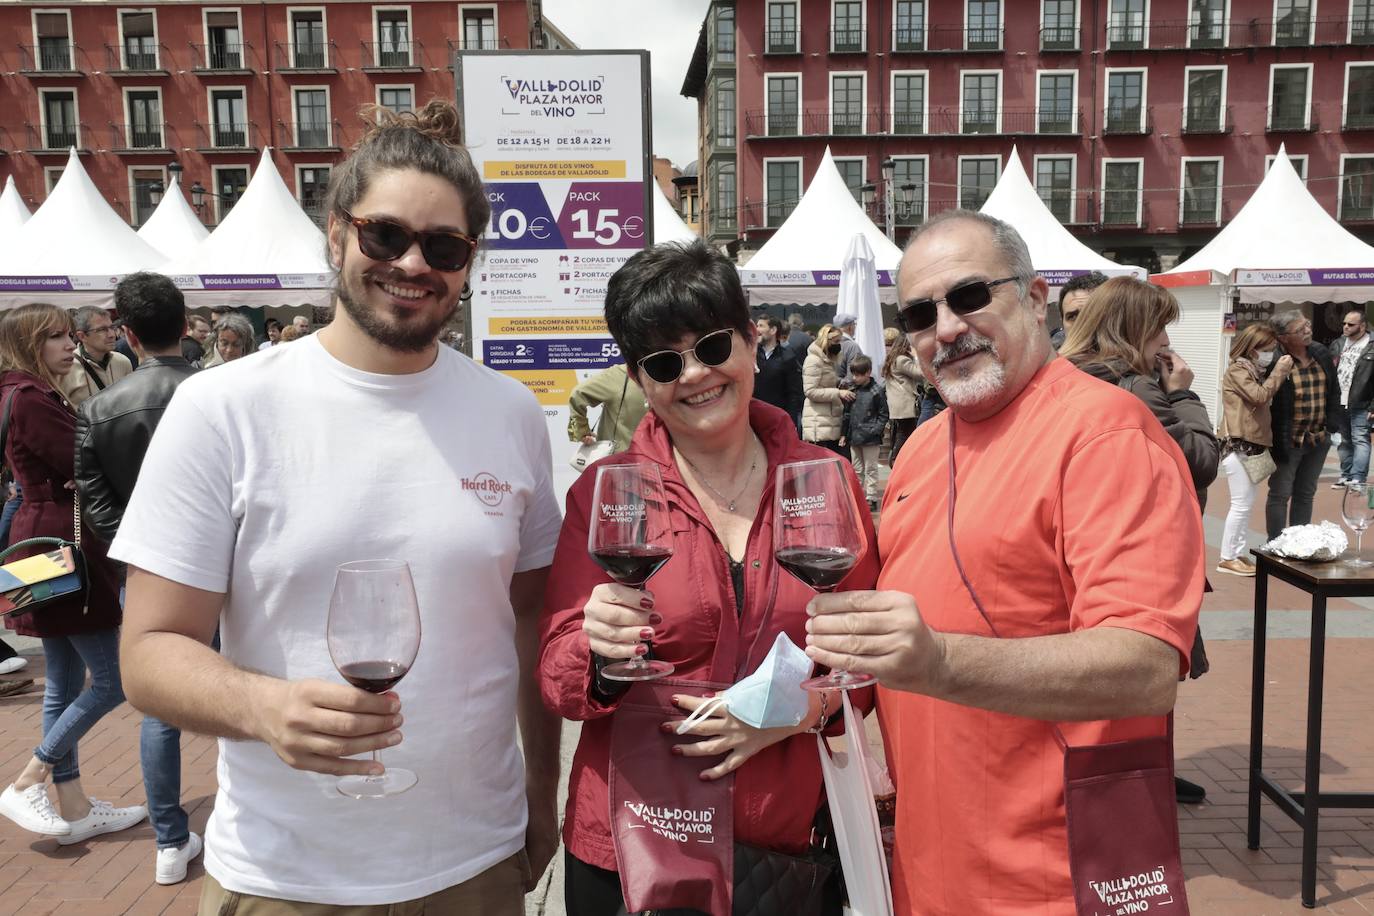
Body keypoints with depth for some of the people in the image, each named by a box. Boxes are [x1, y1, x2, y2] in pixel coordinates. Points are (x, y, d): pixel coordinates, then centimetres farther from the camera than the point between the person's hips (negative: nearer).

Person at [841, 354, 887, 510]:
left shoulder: (876, 391, -8)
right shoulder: (852, 391, 8)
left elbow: (883, 415, -4)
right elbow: (846, 414, 13)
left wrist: (875, 430, -14)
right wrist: (843, 433, 10)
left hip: (870, 439, -6)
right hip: (854, 437, 6)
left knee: (870, 469, 1)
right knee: (857, 470, 13)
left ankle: (871, 499, 6)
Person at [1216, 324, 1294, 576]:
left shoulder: (1257, 372, 19)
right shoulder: (1237, 370, -9)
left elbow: (1266, 401, 15)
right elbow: (1260, 396, -19)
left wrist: (1280, 373, 8)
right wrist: (1279, 372, -10)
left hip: (1253, 445, 9)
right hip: (1238, 445, -9)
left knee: (1248, 503, 11)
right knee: (1241, 504, -7)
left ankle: (1239, 553, 18)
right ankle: (1227, 558, 0)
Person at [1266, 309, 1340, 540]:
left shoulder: (1321, 354, 4)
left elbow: (1334, 392, 13)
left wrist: (1333, 427, 5)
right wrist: (1278, 441, -16)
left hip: (1319, 439, 6)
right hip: (1288, 441, -6)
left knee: (1306, 494, 14)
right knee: (1280, 494, 3)